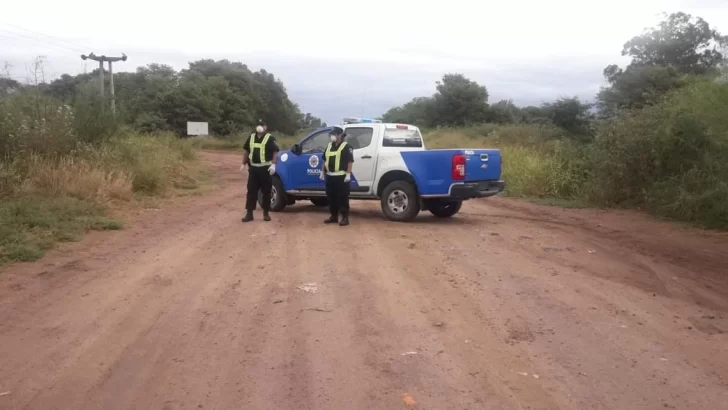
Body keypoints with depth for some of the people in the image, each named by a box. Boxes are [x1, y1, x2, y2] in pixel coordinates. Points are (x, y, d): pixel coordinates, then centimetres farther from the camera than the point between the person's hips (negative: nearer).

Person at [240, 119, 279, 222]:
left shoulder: (270, 138, -3)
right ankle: (249, 213, 6)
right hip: (253, 168, 4)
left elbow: (275, 152, -8)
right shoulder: (251, 137, 12)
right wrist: (244, 163, 16)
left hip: (265, 168, -4)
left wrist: (273, 164, -18)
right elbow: (246, 150, 20)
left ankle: (266, 213, 12)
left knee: (266, 192, 3)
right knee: (251, 191, 2)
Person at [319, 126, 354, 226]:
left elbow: (350, 161, -12)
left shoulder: (346, 147, -6)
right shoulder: (329, 146, 16)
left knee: (342, 198, -5)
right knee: (331, 197, 11)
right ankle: (334, 216, 21)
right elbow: (325, 160, 22)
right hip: (330, 176, 7)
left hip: (341, 177, -7)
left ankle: (345, 217, 0)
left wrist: (348, 174, -18)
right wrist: (322, 172, 16)